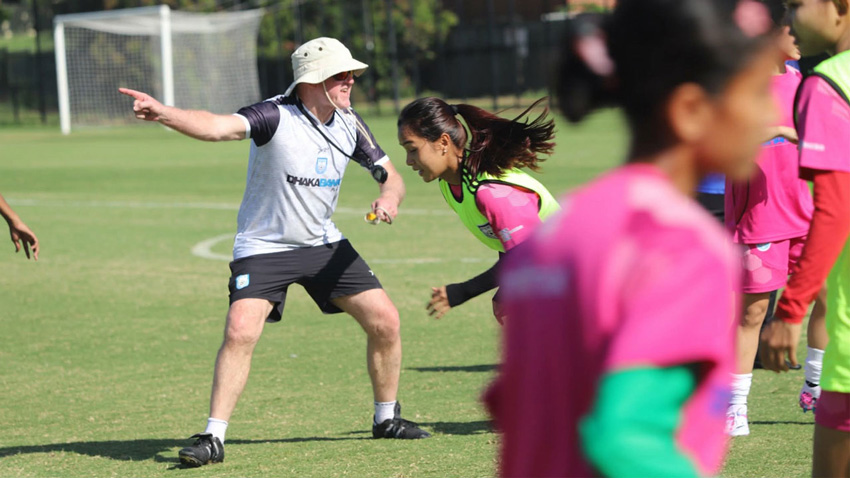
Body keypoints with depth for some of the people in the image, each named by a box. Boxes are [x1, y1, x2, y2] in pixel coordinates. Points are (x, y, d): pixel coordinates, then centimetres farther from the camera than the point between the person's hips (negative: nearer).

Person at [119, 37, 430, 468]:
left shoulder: (348, 123, -3)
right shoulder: (276, 116, -21)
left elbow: (390, 176, 7)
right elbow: (217, 126, -38)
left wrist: (389, 197, -18)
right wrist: (163, 114, -57)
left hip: (324, 243, 6)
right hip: (264, 246, -6)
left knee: (385, 321, 2)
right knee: (240, 331, -23)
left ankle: (386, 418, 23)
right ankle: (213, 437, -13)